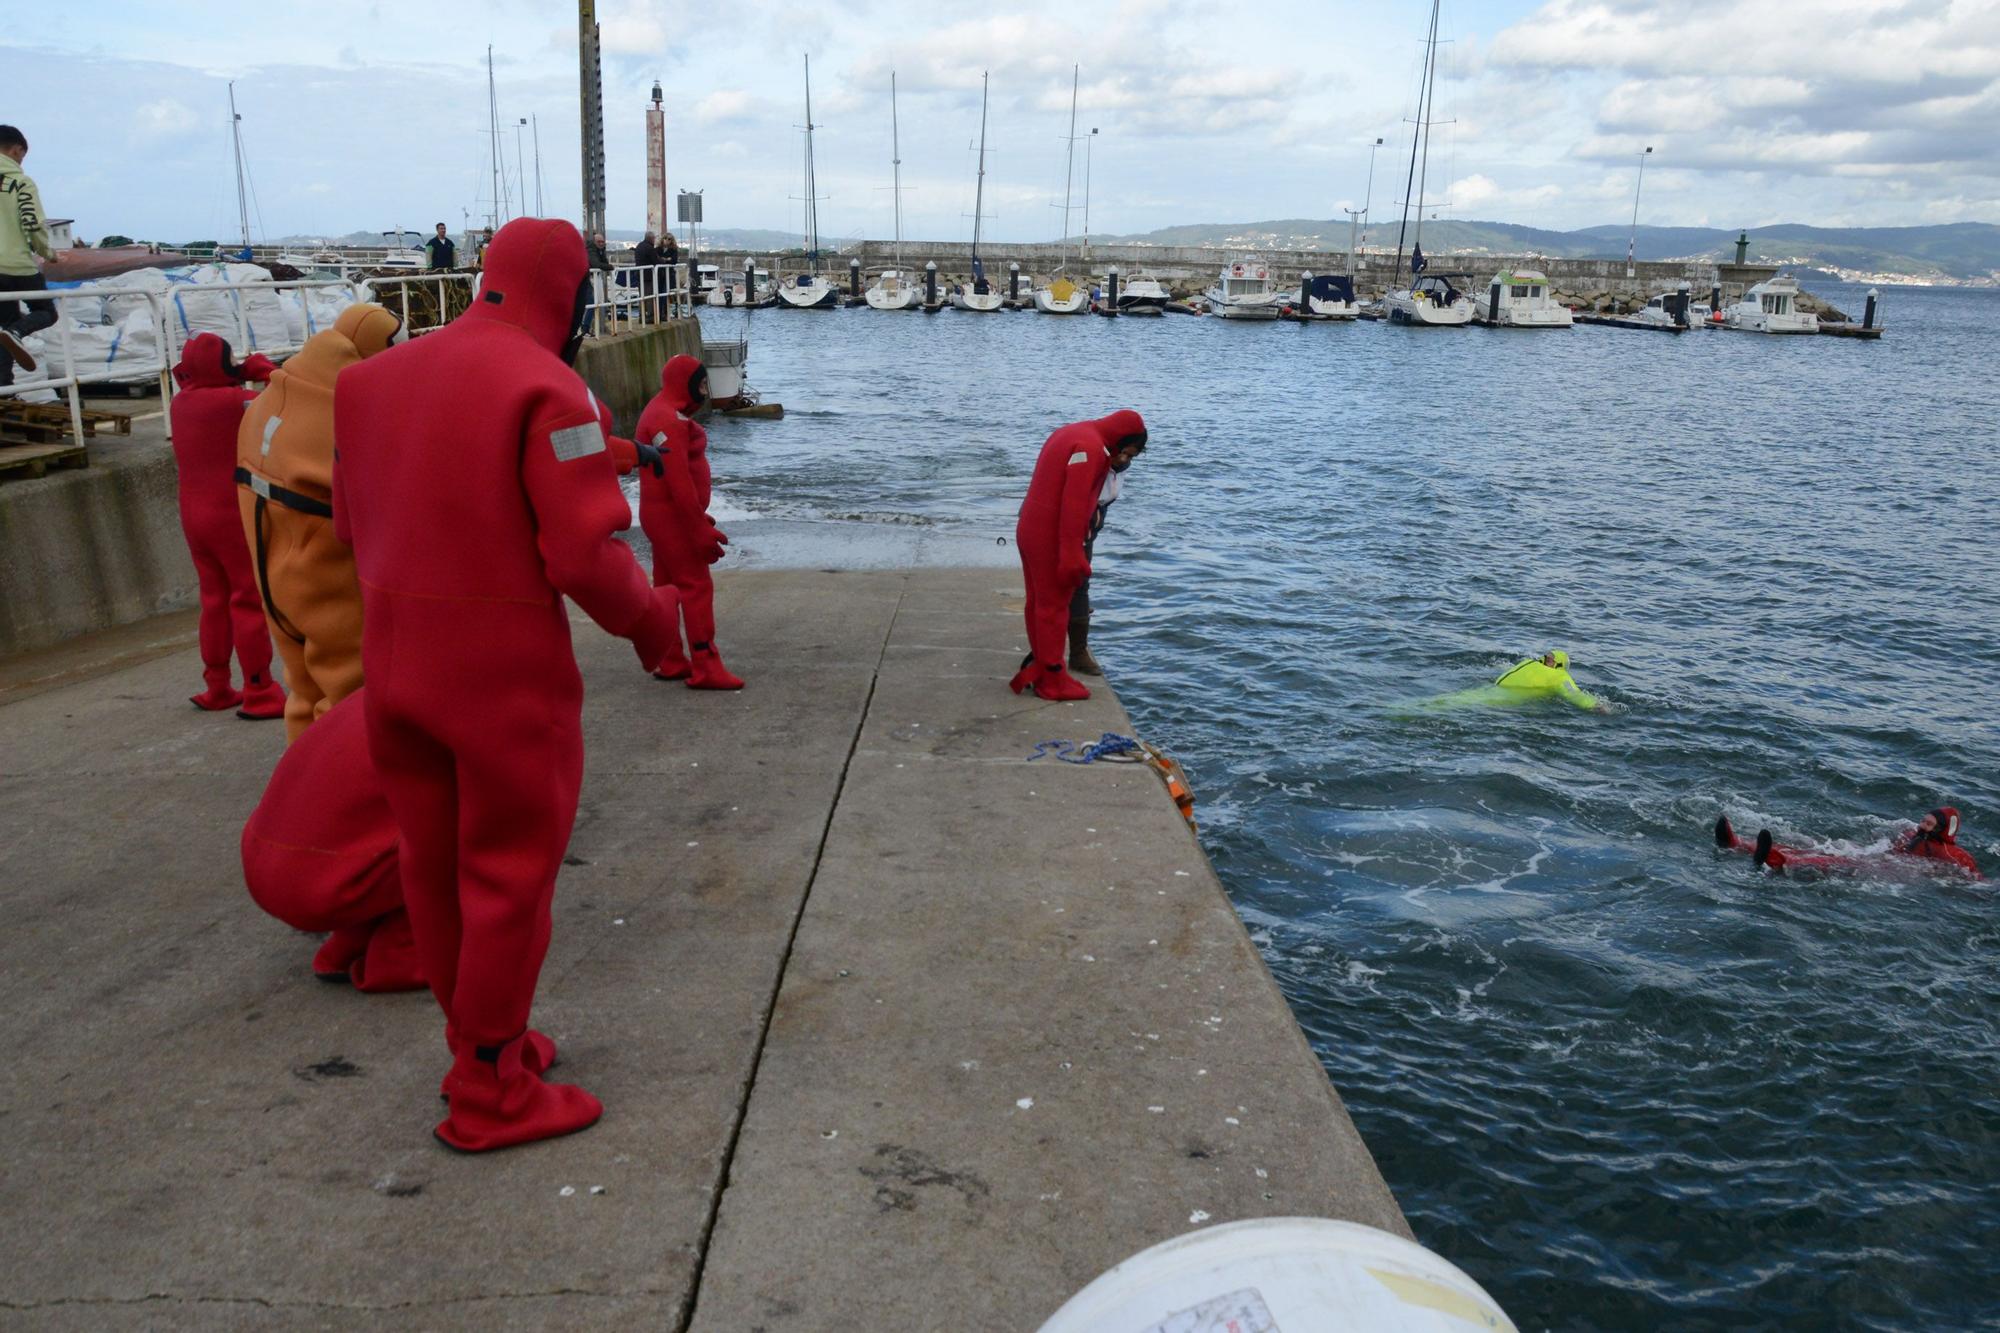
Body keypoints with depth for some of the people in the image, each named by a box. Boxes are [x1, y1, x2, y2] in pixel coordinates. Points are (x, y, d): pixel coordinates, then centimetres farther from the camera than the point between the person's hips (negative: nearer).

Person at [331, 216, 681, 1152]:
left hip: (392, 663, 7)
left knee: (432, 864, 18)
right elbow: (588, 554, -19)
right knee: (509, 878, 6)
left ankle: (480, 1044, 35)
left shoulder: (370, 378, 7)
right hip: (505, 672, -7)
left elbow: (351, 523, 13)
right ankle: (491, 1096, 18)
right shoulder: (548, 390, -15)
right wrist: (651, 618, -1)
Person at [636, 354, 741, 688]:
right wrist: (702, 530, -24)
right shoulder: (668, 419, -19)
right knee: (697, 586, -9)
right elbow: (679, 480, -25)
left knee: (668, 586, 13)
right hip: (674, 515, -11)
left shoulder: (669, 413, 15)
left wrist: (699, 520, 21)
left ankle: (669, 663, 20)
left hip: (666, 515, 11)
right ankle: (705, 669, -8)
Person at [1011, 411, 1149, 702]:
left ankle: (1039, 666, 29)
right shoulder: (1090, 447, -18)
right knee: (1054, 607, -1)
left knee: (1039, 602, 17)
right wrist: (1071, 555, -25)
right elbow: (1074, 503, -24)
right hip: (1051, 538, -10)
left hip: (1031, 530, 10)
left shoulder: (1071, 433, 14)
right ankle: (1053, 681, 6)